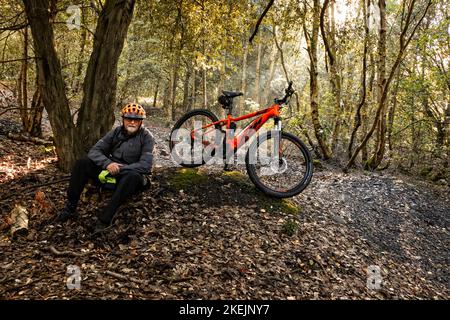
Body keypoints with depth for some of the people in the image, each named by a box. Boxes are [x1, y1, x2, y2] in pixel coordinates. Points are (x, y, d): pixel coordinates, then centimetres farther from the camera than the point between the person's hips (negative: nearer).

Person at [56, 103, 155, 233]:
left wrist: (119, 169, -27)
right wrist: (107, 163, -24)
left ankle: (105, 219, -38)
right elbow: (95, 151, -3)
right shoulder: (116, 132, 2)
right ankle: (70, 208, -10)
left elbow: (145, 165, -21)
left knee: (134, 176, -40)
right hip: (111, 173, 5)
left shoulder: (146, 137, -10)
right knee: (82, 163, -12)